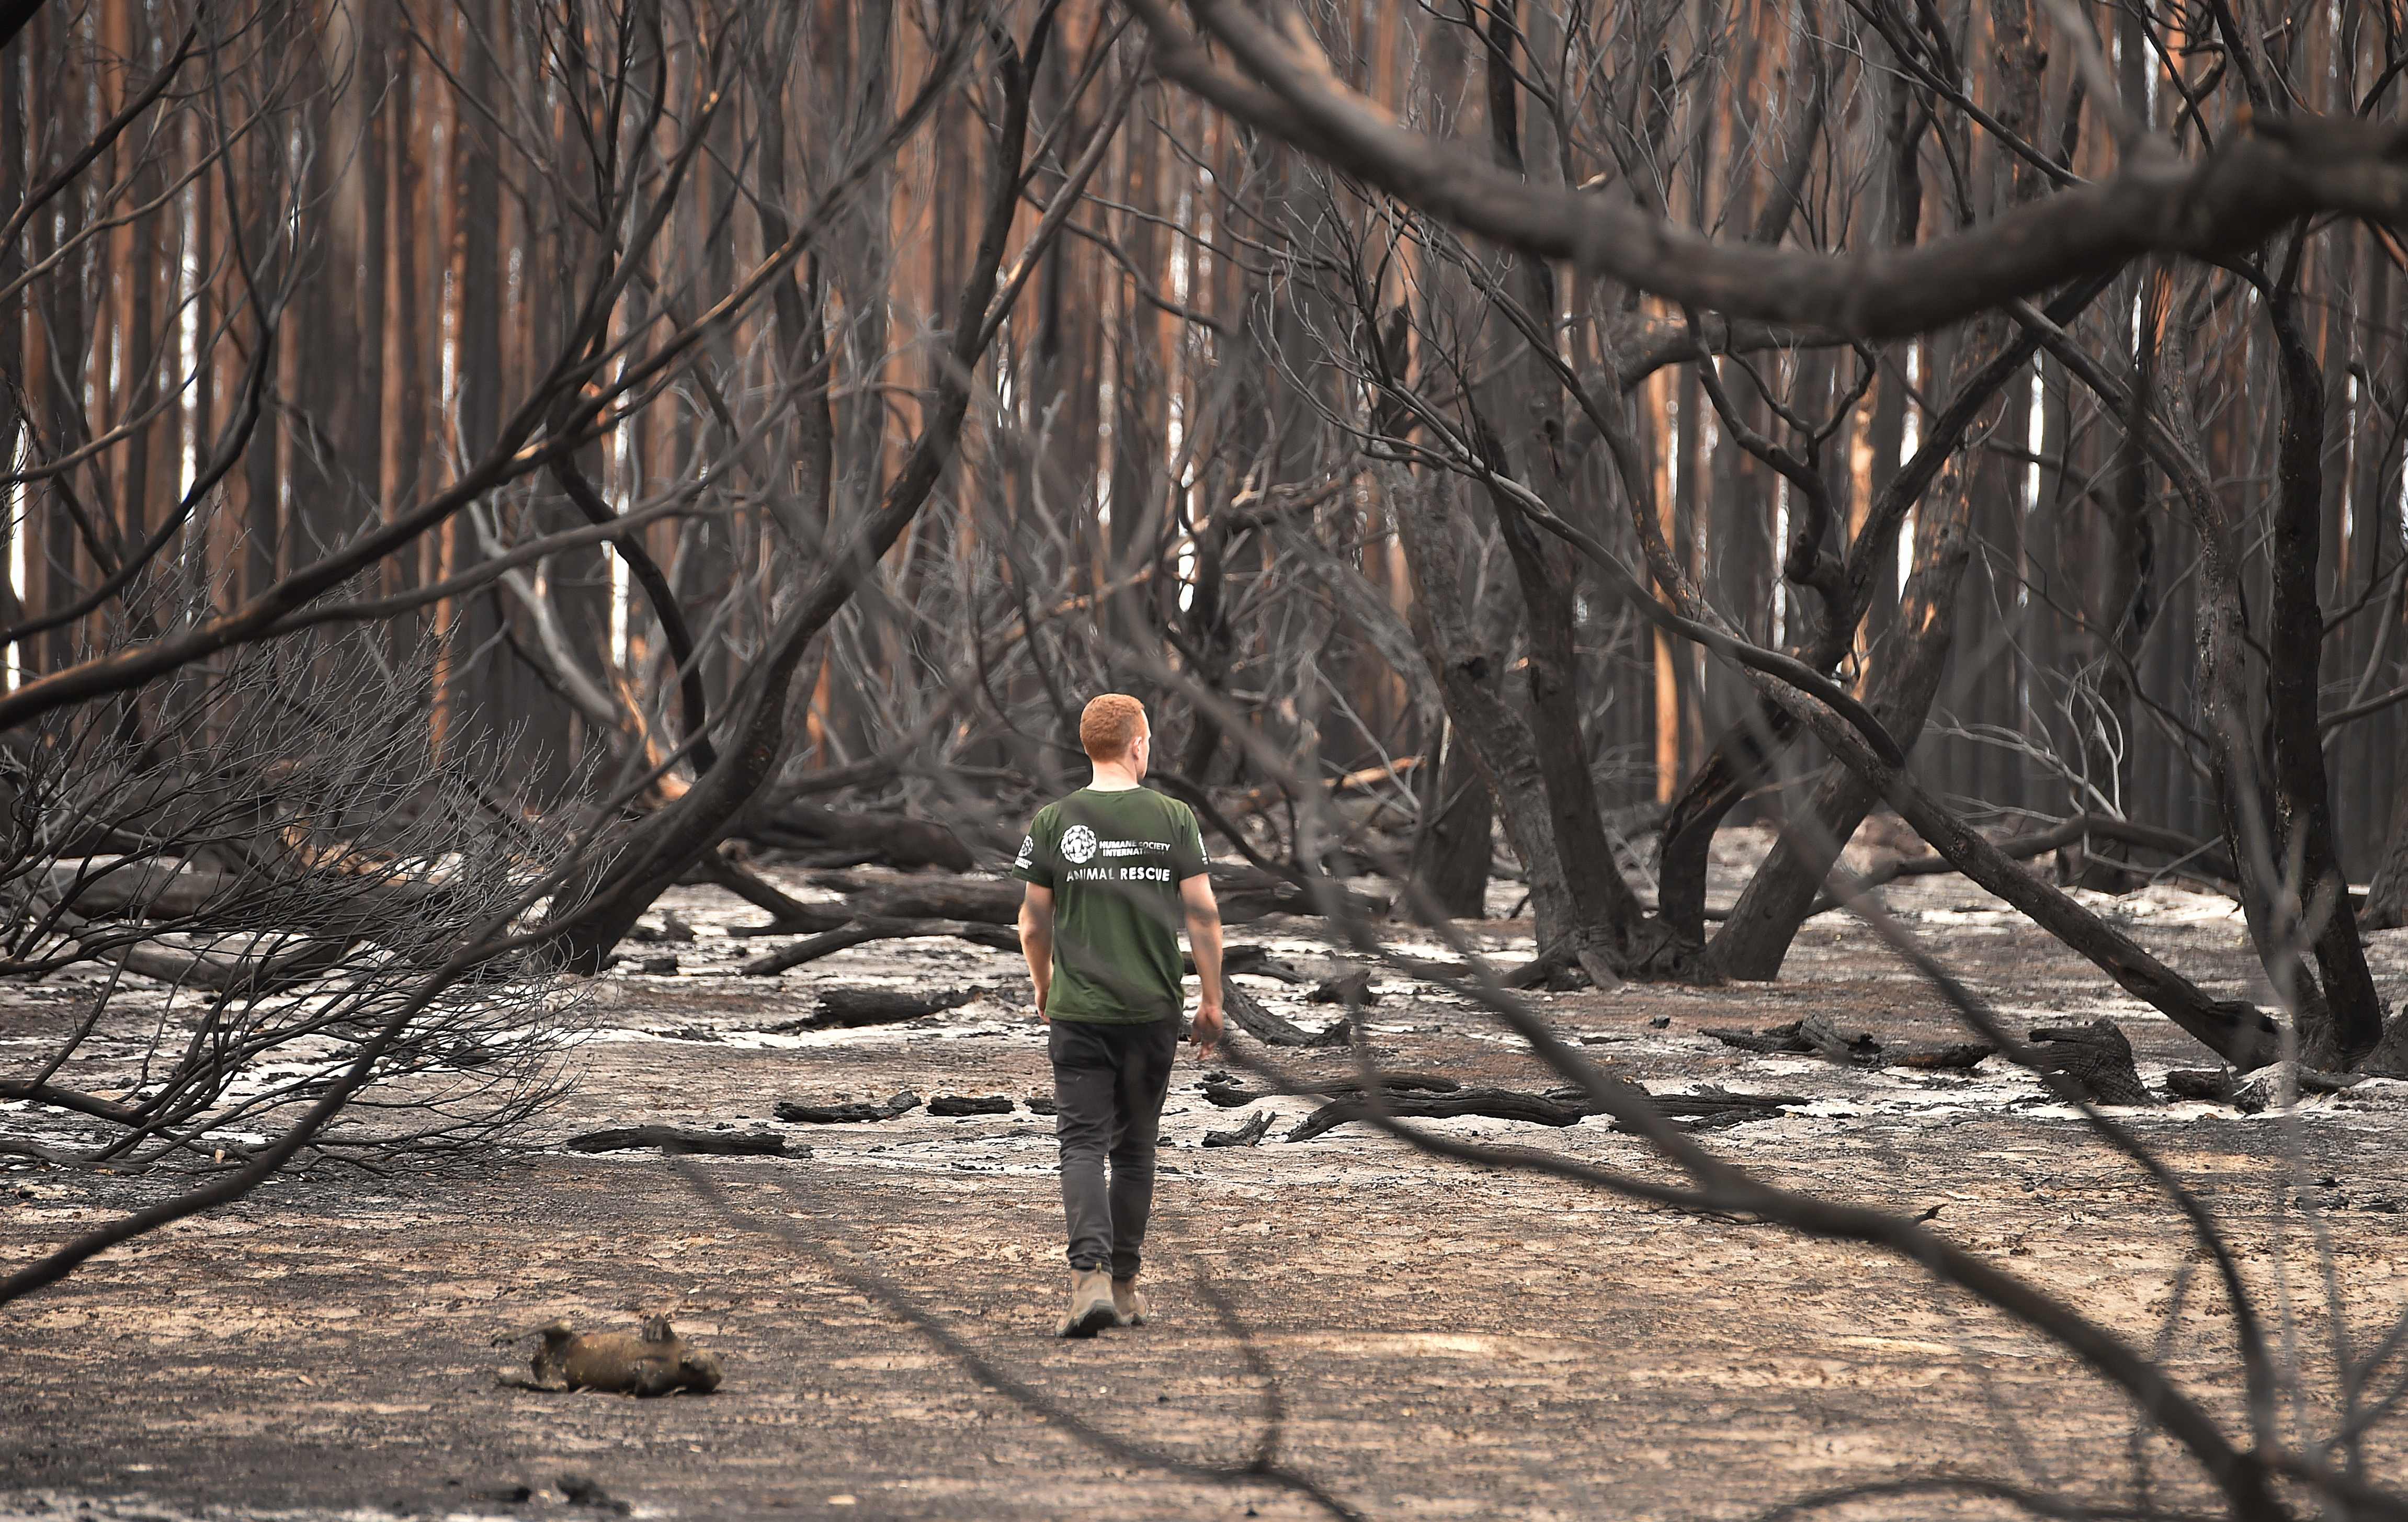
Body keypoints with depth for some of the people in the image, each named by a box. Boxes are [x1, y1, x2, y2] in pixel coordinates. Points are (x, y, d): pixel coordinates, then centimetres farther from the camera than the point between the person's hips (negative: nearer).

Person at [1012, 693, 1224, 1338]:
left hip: (1078, 1012, -1)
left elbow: (1033, 925, 4)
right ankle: (1124, 1284, 20)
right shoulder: (1174, 819, -2)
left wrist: (1044, 991, 22)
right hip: (1152, 1011, 1)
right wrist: (1211, 1001, 8)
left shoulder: (1054, 822, -1)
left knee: (1083, 1146, -4)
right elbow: (1204, 916, -3)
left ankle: (1091, 1278, -22)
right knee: (1134, 1149, 14)